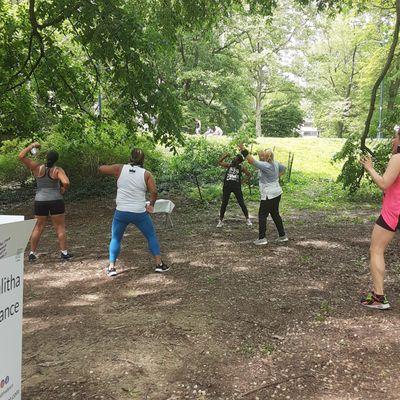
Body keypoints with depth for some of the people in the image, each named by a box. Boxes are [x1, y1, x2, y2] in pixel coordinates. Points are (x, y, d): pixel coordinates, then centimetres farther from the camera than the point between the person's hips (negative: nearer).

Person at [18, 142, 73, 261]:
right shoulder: (58, 170, -10)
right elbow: (66, 183, -23)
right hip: (56, 201, -3)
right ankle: (64, 253, 7)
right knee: (60, 227, 5)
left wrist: (32, 146, 8)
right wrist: (63, 189, -2)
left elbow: (21, 156, -1)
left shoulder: (37, 168, -2)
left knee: (38, 227, 12)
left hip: (40, 201, 3)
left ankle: (32, 253, 15)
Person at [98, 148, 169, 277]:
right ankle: (159, 264, 17)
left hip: (121, 212, 1)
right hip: (140, 213, 0)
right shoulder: (146, 174, -3)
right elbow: (154, 192, -12)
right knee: (151, 236, 17)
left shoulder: (120, 169, -2)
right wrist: (151, 205, 3)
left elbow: (100, 169, 3)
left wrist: (113, 169, 19)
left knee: (115, 239, 17)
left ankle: (111, 267, 14)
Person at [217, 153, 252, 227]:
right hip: (227, 186, 2)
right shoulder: (229, 165, 8)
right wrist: (224, 156, 0)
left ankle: (247, 219, 17)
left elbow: (249, 175, 7)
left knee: (241, 203, 1)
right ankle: (221, 220, 13)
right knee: (224, 203, 3)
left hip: (237, 186, -1)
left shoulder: (241, 167, 2)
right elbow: (219, 162, 12)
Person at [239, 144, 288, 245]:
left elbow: (252, 161, -27)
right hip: (277, 193, 9)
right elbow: (283, 168, 24)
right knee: (275, 214, 19)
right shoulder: (275, 163, 5)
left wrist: (244, 150, -22)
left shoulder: (265, 165, -21)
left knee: (262, 215, 0)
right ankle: (282, 235, 26)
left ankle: (261, 238, 3)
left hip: (269, 195, -9)